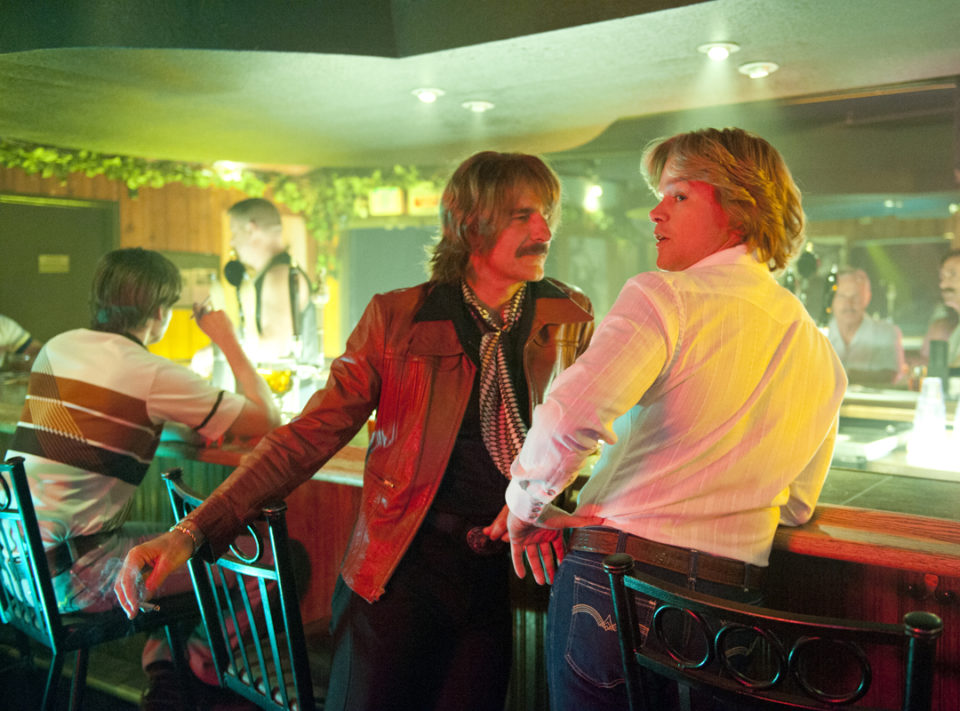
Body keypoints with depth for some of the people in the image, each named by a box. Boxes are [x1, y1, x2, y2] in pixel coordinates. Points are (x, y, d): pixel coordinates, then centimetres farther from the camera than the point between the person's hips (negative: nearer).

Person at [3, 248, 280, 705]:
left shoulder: (55, 347, 8)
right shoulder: (153, 375, -14)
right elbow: (268, 419, -7)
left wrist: (180, 420, 20)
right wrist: (229, 342, 4)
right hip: (63, 575, -9)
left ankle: (163, 659, 20)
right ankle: (200, 666, 15)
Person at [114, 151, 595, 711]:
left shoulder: (571, 320, 5)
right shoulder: (398, 318, -2)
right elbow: (310, 435, -7)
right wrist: (194, 531, -16)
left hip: (516, 569, 2)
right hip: (404, 567, -2)